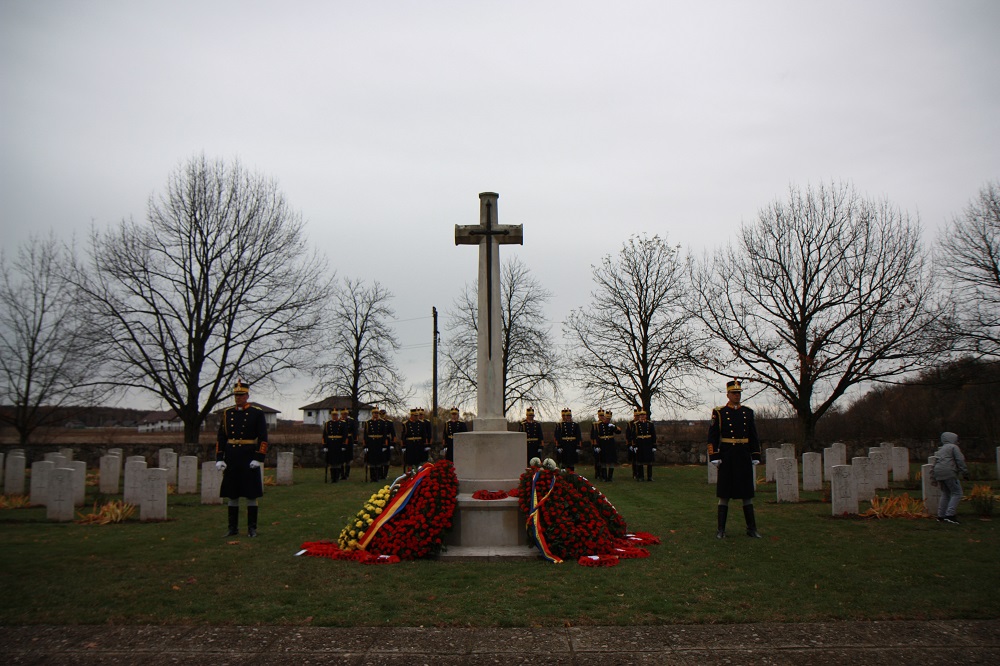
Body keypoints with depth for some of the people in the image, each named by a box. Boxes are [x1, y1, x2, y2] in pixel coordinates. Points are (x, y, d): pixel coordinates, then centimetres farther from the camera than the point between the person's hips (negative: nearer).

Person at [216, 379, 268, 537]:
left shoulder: (257, 413, -2)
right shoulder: (227, 413, 8)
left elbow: (263, 438, -5)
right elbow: (221, 437, 8)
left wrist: (258, 459, -12)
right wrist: (219, 459, 1)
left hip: (249, 459, -4)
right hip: (231, 459, 4)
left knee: (251, 495, 1)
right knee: (232, 495, 8)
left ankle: (252, 528, 9)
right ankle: (233, 527, 17)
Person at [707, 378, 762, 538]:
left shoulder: (748, 412, 9)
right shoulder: (719, 412, -2)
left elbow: (754, 437, 13)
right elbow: (712, 437, -4)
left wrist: (756, 456, 8)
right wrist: (714, 457, -11)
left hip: (744, 457, 3)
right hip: (726, 457, -3)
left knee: (747, 492, 8)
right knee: (724, 493, 1)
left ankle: (751, 528, 17)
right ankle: (721, 529, 7)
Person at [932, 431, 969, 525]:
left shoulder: (940, 450, 25)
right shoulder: (954, 447, 2)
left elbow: (935, 464, 24)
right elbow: (960, 460, -9)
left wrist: (935, 479, 25)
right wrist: (965, 473, -7)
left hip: (938, 473, 8)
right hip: (948, 473, -8)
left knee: (945, 494, 16)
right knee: (957, 493, -5)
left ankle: (941, 515, 15)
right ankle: (950, 514, -15)